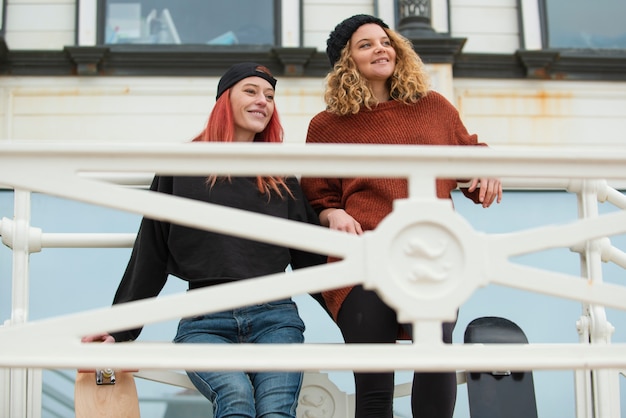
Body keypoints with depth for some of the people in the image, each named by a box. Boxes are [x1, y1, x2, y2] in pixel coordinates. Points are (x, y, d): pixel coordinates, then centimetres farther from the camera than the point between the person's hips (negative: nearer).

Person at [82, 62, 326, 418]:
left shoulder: (282, 178, 19)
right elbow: (150, 254, 12)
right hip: (205, 322, -2)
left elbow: (308, 257, 18)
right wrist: (119, 328, 8)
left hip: (274, 317, 2)